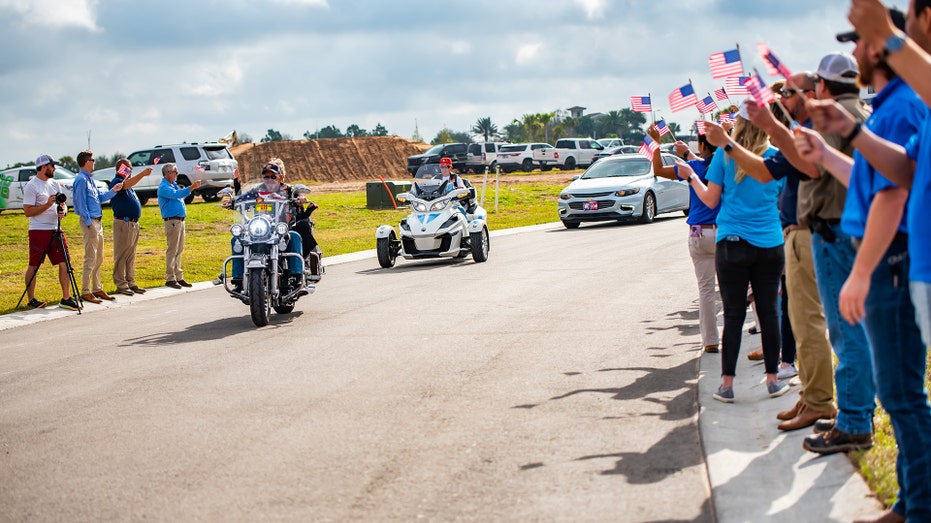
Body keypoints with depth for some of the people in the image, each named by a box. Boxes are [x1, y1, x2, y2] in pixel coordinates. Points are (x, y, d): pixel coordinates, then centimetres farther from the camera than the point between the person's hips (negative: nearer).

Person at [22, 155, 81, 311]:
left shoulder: (54, 183, 15)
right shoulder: (32, 186, -8)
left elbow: (62, 204, 20)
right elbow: (27, 212, -13)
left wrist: (63, 210, -3)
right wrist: (48, 204, -19)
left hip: (56, 229, 7)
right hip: (38, 231, -7)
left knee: (64, 263, 1)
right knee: (33, 266, 1)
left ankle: (66, 298, 5)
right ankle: (31, 300, 9)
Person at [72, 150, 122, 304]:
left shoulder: (89, 179, 16)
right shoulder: (81, 180, -13)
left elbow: (100, 197, 22)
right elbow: (81, 203, -17)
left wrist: (113, 191, 11)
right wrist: (89, 222, -18)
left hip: (97, 221, 10)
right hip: (90, 222, -10)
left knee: (98, 258, 14)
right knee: (90, 258, -8)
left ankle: (97, 289, 22)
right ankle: (86, 292, -6)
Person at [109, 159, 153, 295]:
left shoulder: (126, 181, 20)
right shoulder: (116, 181, -10)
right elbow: (126, 184, -31)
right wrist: (142, 174, -39)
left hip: (134, 223, 10)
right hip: (123, 223, -10)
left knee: (131, 256, 12)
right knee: (121, 255, -6)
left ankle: (130, 282, 17)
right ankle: (121, 284, -5)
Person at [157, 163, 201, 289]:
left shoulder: (173, 185, 19)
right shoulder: (164, 187, -10)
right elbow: (175, 195, -25)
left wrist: (193, 186, 11)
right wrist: (191, 188, -28)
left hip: (180, 220, 9)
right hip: (172, 221, -9)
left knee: (179, 250, 11)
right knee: (172, 251, -8)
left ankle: (178, 277, 16)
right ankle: (170, 278, -6)